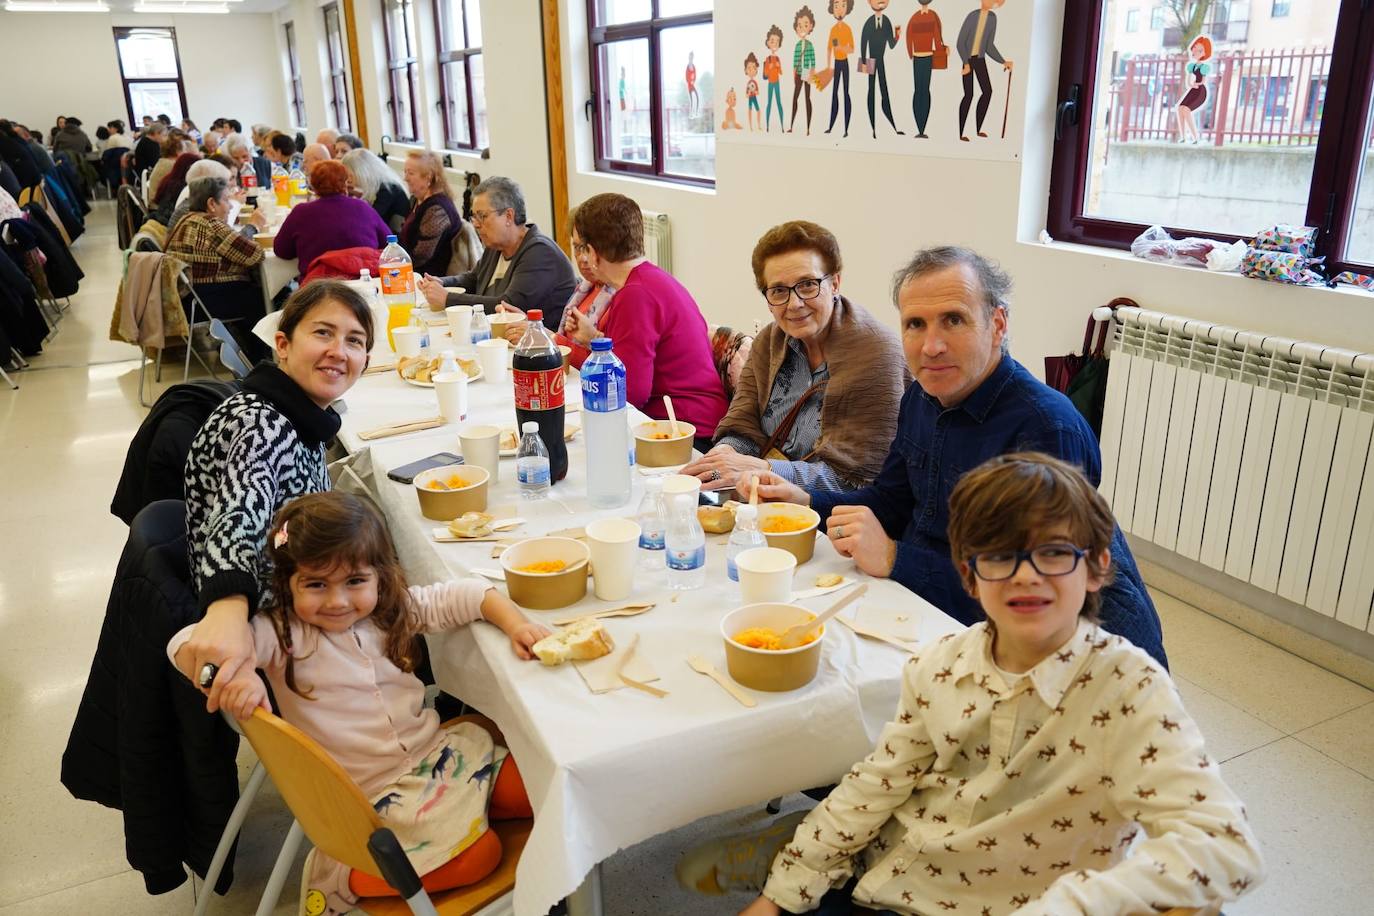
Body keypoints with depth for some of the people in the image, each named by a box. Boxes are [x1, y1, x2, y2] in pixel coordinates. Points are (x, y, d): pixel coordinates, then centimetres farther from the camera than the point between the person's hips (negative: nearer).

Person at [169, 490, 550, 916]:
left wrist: (514, 623, -13)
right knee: (477, 854, -18)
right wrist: (232, 676, -46)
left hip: (438, 748, 5)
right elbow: (187, 645, -26)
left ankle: (464, 808, 20)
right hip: (373, 788, -5)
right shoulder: (282, 634, -16)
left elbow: (460, 596, 3)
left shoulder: (395, 608, -3)